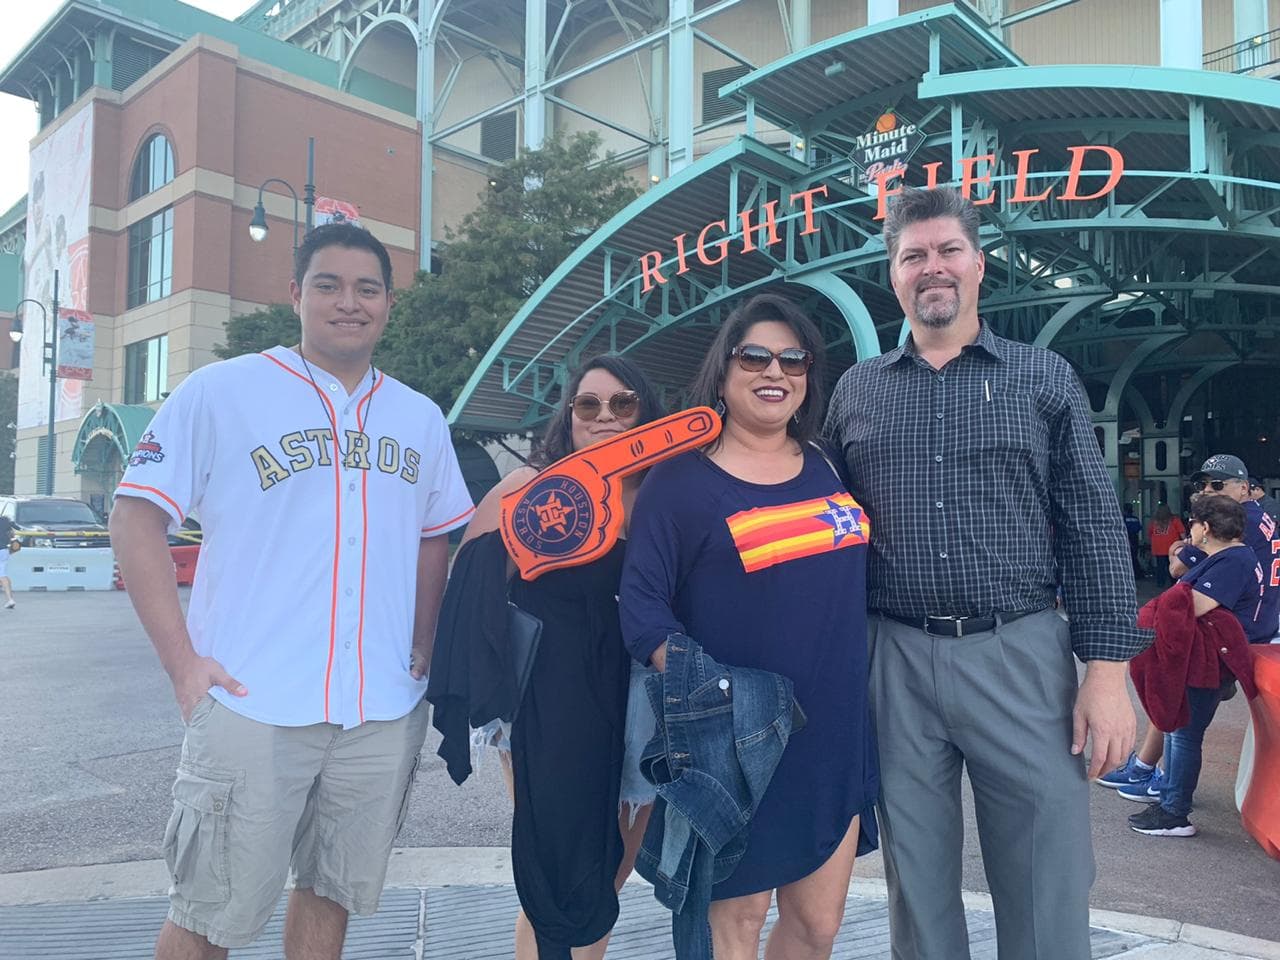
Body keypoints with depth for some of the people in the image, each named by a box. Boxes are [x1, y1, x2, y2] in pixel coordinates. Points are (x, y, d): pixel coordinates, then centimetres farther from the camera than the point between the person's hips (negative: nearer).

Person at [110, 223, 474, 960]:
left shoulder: (421, 418, 10)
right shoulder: (219, 392, -3)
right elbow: (137, 519, -4)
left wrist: (423, 652, 7)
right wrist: (183, 661, -11)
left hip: (386, 711, 4)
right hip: (251, 705, -4)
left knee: (332, 891, 18)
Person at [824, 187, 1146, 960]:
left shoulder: (1045, 379, 5)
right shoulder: (856, 392, 9)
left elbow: (1095, 532, 2)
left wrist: (1108, 668, -6)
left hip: (1022, 655, -1)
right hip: (895, 662, 2)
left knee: (1048, 892, 6)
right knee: (918, 885, 14)